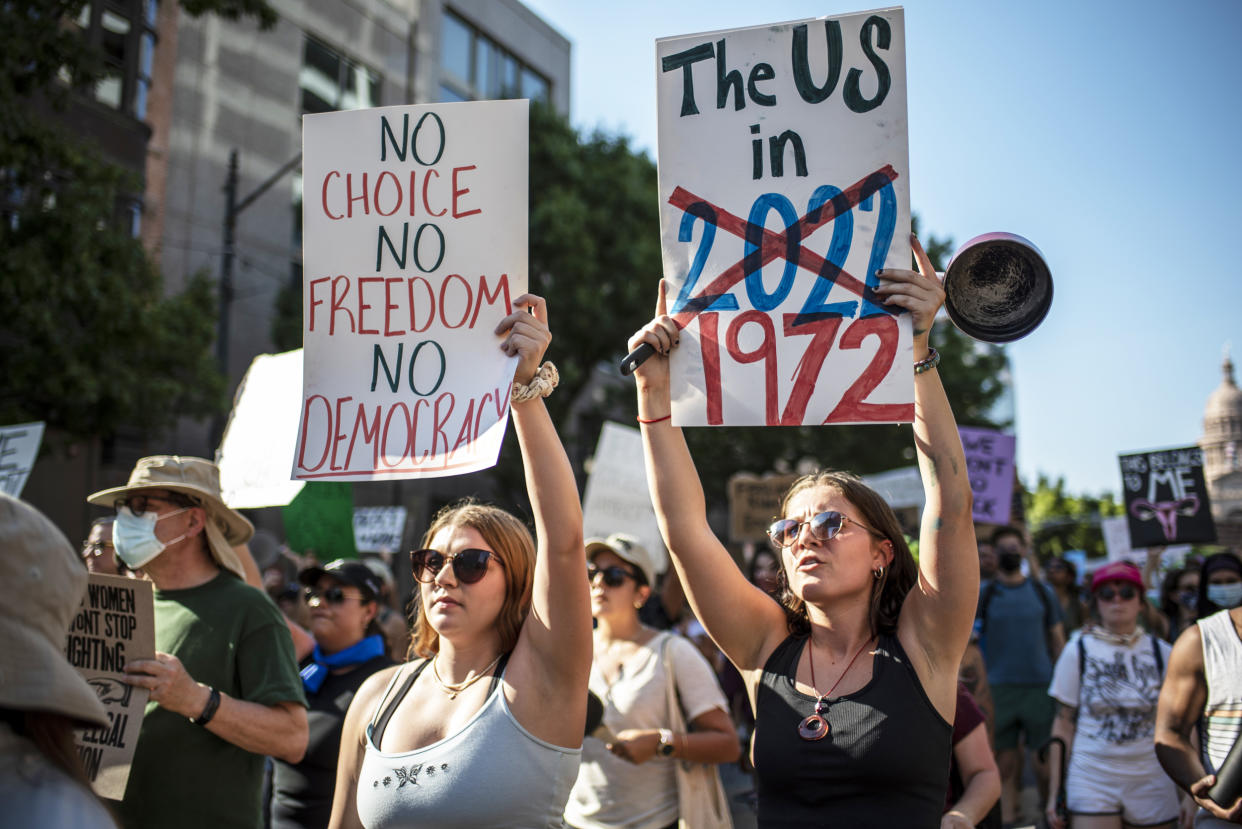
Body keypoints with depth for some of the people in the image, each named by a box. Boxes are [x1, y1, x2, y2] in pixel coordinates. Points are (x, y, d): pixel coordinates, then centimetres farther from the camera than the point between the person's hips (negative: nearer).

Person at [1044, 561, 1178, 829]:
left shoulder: (1161, 652, 4)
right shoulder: (1078, 651, -1)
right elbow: (1063, 724, 1)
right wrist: (1055, 793, -1)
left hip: (1150, 780, 2)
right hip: (1092, 779, -2)